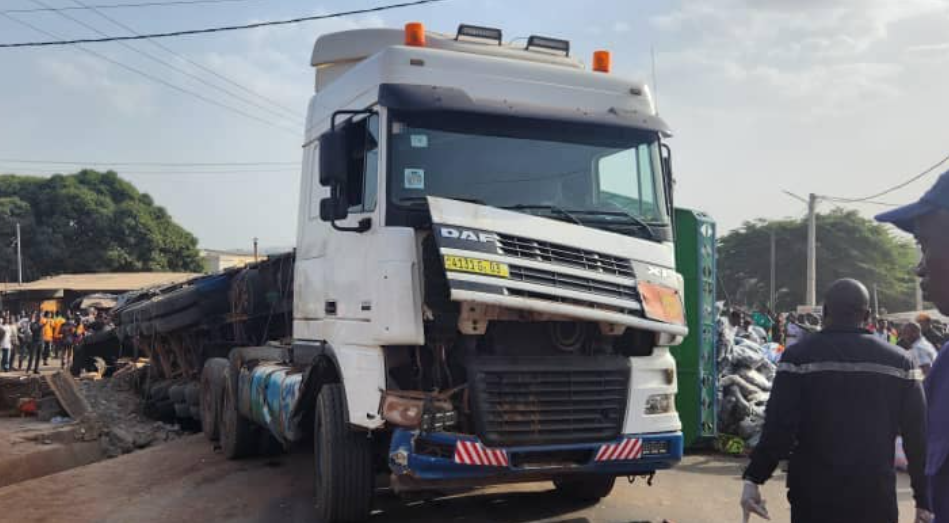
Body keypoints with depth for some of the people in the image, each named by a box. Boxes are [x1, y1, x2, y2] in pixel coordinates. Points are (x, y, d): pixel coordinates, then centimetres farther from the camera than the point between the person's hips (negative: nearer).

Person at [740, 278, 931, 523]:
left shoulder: (800, 355, -6)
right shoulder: (899, 361, 3)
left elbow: (778, 427, -12)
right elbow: (917, 436, 2)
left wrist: (753, 478, -7)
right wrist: (924, 499, 8)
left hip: (814, 492, -1)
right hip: (876, 494, 2)